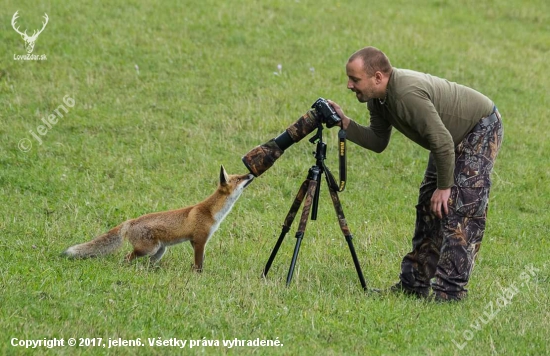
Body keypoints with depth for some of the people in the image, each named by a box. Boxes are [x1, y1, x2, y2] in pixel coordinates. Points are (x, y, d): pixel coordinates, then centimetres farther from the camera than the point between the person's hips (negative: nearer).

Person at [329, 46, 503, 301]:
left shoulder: (408, 94, -36)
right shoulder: (378, 98, -6)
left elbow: (443, 143, -32)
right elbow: (378, 142, 2)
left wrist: (444, 186, -21)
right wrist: (345, 124, -13)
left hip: (481, 129, -10)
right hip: (453, 137, 10)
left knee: (460, 211, -16)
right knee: (429, 209, 9)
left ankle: (449, 292, -17)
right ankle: (413, 284, 15)